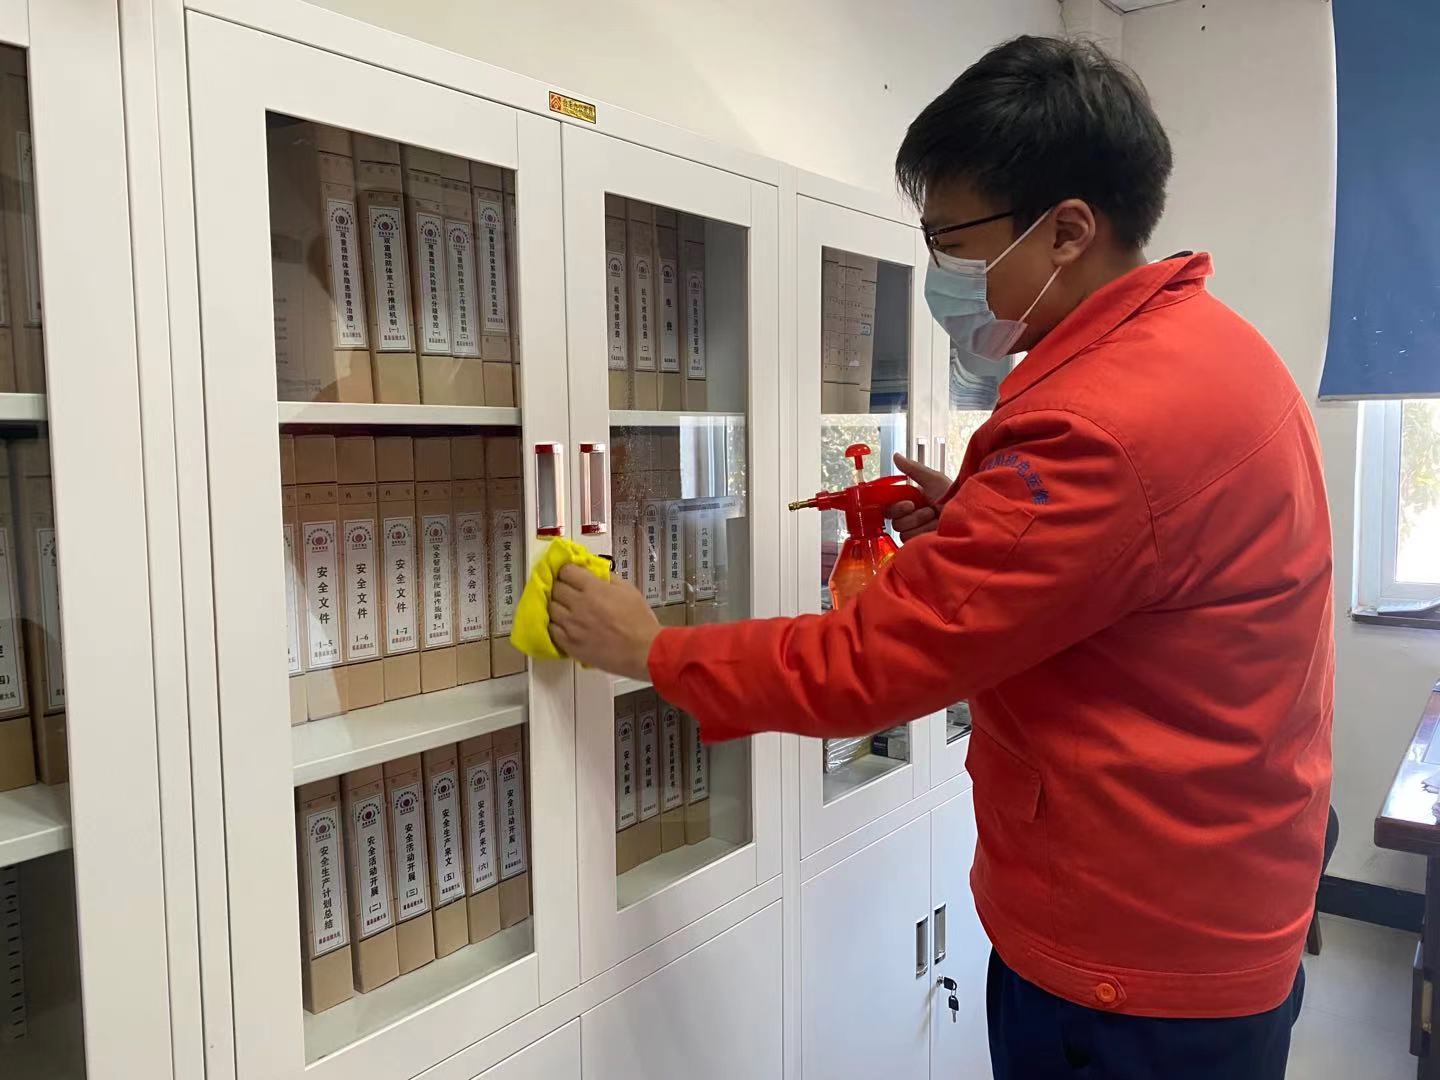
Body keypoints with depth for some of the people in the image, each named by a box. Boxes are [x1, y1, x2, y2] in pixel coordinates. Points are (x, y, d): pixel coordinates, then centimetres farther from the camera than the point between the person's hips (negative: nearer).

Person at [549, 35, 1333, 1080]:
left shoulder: (1103, 428, -30)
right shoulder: (1210, 345, 3)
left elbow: (861, 664, -25)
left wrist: (650, 649, -11)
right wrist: (973, 533, -1)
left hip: (1126, 971, -9)